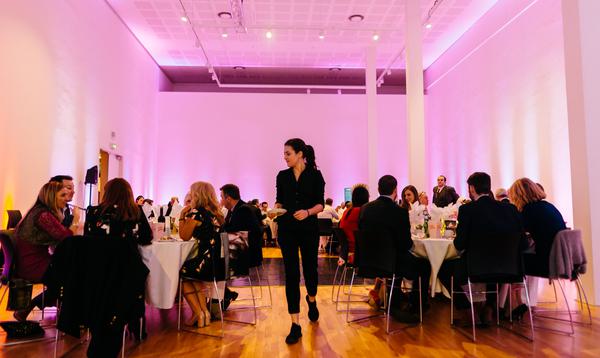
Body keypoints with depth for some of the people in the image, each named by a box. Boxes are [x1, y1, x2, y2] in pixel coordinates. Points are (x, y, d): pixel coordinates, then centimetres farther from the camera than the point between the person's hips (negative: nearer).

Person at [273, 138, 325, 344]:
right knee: (291, 274, -2)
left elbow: (320, 204, -4)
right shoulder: (282, 176, 6)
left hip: (309, 229, -1)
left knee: (309, 267, 12)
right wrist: (275, 209, -10)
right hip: (287, 229, 2)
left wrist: (307, 212, -23)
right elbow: (280, 201, 11)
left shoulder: (315, 175, -2)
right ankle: (295, 325, 4)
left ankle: (312, 301, 46)